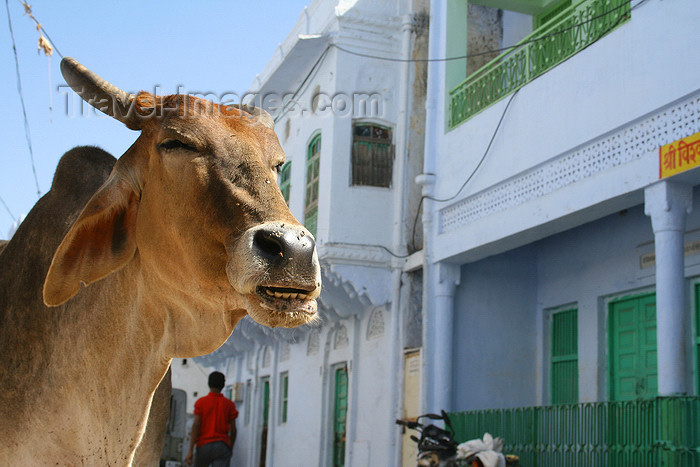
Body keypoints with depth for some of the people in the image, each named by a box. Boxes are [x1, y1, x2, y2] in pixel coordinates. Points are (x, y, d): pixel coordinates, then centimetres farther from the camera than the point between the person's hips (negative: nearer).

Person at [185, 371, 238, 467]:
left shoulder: (201, 402, 2)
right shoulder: (229, 404, 6)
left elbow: (196, 425, -7)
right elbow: (233, 430, 4)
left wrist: (190, 451, -9)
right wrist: (230, 449, 20)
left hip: (204, 446, 0)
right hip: (222, 446, 0)